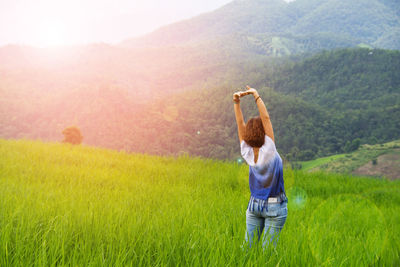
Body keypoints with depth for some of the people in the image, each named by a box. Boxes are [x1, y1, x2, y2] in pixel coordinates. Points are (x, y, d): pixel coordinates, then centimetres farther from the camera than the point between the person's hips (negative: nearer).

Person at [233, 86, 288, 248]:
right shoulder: (268, 152, -18)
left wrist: (236, 102, -3)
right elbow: (266, 118, -16)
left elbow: (240, 123, -4)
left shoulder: (247, 153, -7)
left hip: (254, 205, 4)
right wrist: (256, 96, -11)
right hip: (274, 207, -4)